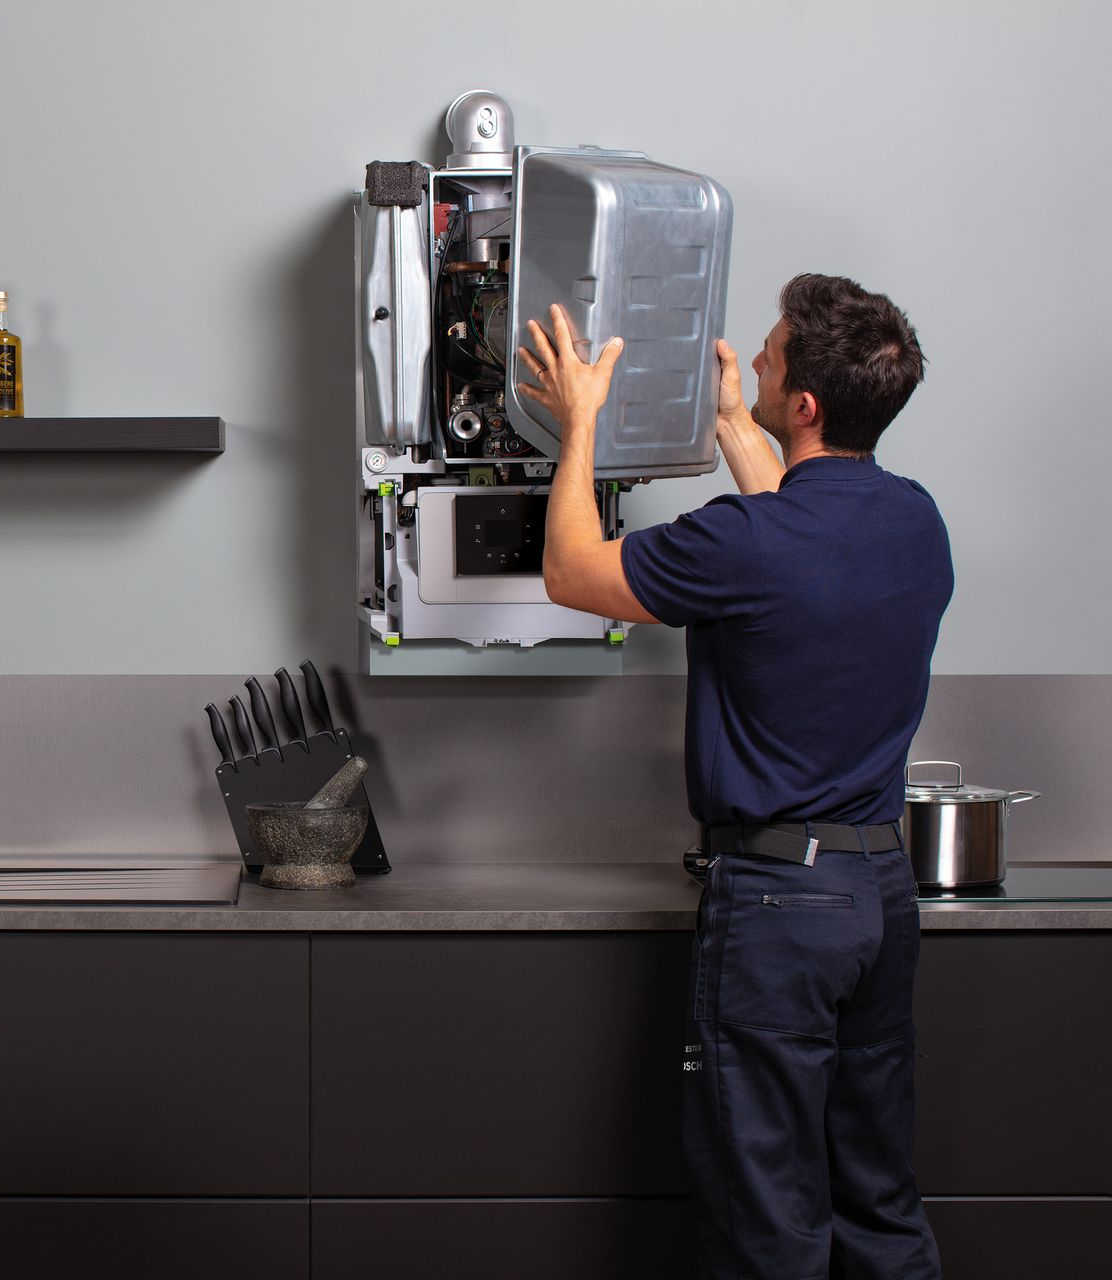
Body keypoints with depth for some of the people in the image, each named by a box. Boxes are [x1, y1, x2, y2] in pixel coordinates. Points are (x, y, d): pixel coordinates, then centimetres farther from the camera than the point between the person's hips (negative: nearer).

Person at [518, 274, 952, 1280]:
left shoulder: (744, 545, -20)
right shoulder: (916, 521, 2)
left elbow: (571, 572, -4)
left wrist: (581, 422, 8)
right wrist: (730, 422, 34)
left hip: (776, 894, -7)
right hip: (885, 884, 7)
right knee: (879, 1191, 16)